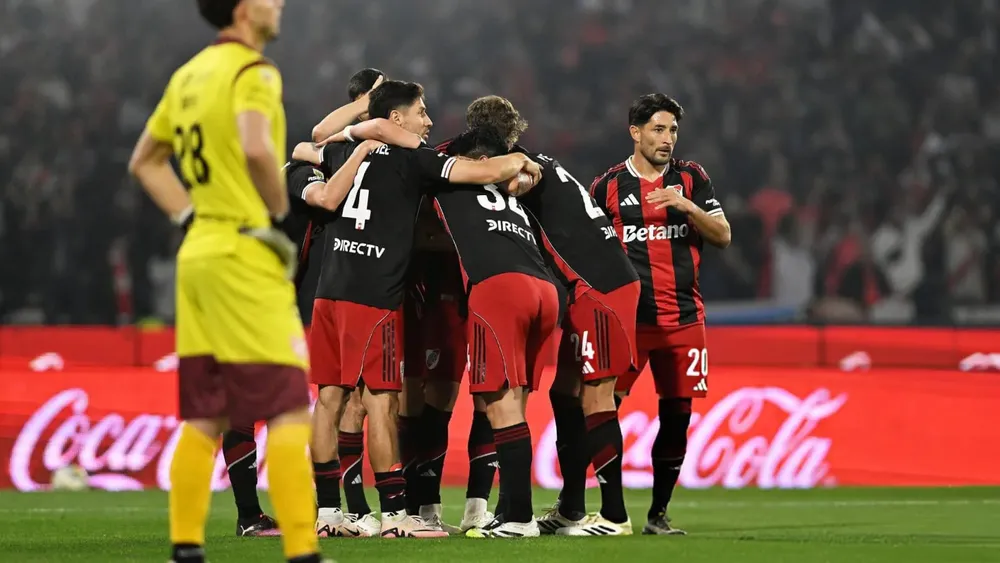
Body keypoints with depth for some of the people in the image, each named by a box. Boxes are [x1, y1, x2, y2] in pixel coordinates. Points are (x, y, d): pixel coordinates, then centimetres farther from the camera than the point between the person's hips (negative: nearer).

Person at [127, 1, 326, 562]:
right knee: (289, 410, -8)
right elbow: (257, 148, -29)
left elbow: (145, 161, 24)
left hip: (198, 255, 9)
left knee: (205, 417, 11)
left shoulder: (189, 75, 15)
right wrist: (282, 211, -15)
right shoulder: (253, 70, -10)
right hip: (246, 256, -8)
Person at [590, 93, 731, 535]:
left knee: (676, 416, 4)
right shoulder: (609, 185, 4)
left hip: (682, 317, 2)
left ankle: (658, 514, 14)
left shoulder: (691, 178, 9)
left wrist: (687, 206, -14)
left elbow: (722, 236, 2)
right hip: (625, 317, -2)